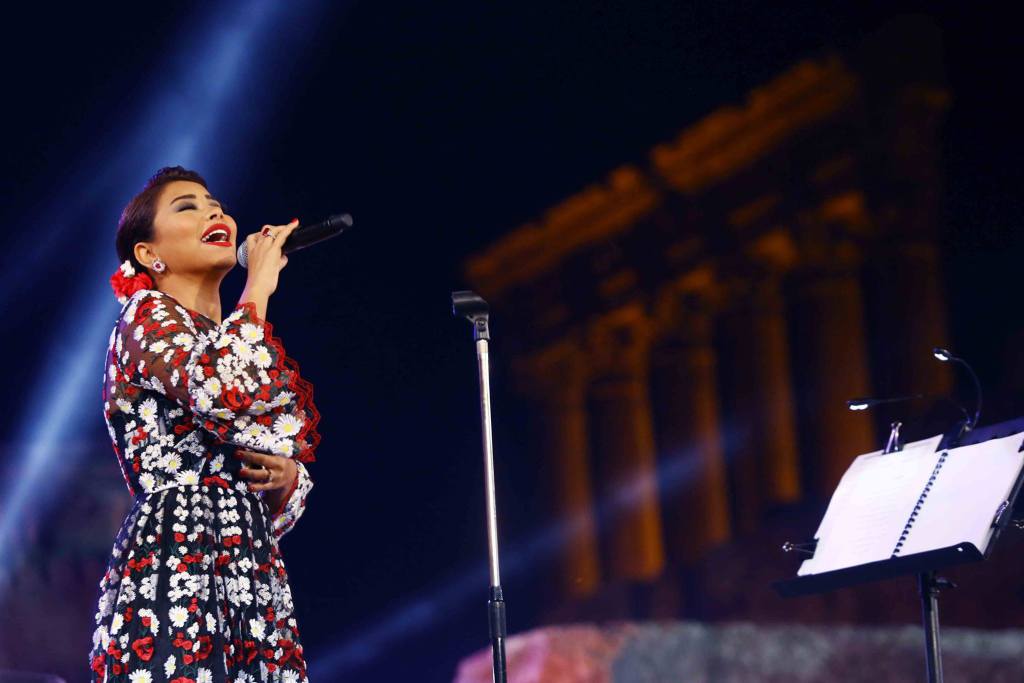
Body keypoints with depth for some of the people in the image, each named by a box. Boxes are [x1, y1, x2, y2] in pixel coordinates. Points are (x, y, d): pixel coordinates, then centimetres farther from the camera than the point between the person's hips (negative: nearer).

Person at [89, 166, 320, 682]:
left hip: (254, 580, 8)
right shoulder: (147, 315, 3)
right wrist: (258, 287, -6)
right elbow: (222, 393, -21)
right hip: (176, 570, -8)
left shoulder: (230, 345, 24)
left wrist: (287, 477, 3)